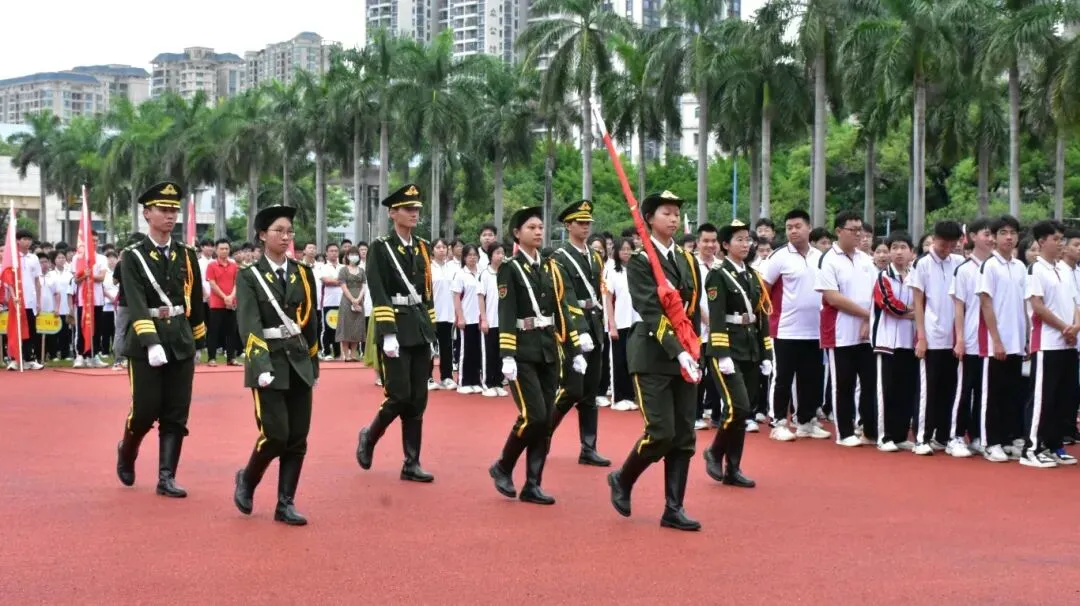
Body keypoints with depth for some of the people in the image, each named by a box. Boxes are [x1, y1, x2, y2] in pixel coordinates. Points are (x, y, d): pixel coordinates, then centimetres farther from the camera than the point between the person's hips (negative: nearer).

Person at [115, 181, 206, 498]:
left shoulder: (187, 255, 7)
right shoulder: (133, 256, -5)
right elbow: (136, 304, -18)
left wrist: (197, 343, 16)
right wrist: (151, 342, -29)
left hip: (181, 343, 3)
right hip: (145, 343, -3)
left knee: (176, 415, 1)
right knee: (145, 411, 1)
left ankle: (166, 477, 6)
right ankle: (126, 452, 31)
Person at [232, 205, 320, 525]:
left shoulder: (303, 274, 9)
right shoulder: (249, 276, -4)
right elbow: (250, 326, -14)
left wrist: (314, 364, 13)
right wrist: (262, 366, -24)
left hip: (299, 363, 5)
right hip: (269, 363, -4)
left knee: (298, 439, 2)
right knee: (275, 435, -10)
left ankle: (285, 504, 10)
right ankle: (247, 479, 18)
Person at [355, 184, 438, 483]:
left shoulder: (423, 247, 13)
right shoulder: (381, 248, -6)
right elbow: (379, 296, -13)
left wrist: (431, 331, 12)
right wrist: (388, 334, -19)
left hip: (420, 327, 6)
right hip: (396, 327, -6)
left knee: (418, 400, 4)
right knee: (399, 396, -9)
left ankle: (412, 464, 9)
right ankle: (369, 436, 18)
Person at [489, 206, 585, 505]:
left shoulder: (550, 267, 13)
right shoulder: (509, 268, -4)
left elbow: (561, 311, 13)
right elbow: (506, 315, -12)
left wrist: (575, 351, 9)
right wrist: (507, 356, -20)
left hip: (548, 350, 6)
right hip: (523, 351, -6)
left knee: (546, 421, 3)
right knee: (533, 416, -14)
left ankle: (532, 485, 10)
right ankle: (502, 467, 8)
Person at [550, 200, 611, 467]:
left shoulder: (595, 258, 15)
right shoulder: (560, 259, -8)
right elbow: (567, 300, -17)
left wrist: (598, 327, 15)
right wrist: (580, 332, -26)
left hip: (594, 328, 7)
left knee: (590, 394, 7)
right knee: (570, 391, -9)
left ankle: (588, 449, 9)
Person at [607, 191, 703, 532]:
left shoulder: (688, 261, 12)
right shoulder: (640, 261, -8)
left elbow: (694, 311, 14)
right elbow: (650, 312, -17)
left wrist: (693, 352, 5)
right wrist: (679, 353, -26)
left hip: (684, 356, 6)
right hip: (653, 357, -6)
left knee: (684, 436, 3)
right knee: (660, 433, -10)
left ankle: (673, 509, 9)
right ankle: (622, 480, 15)